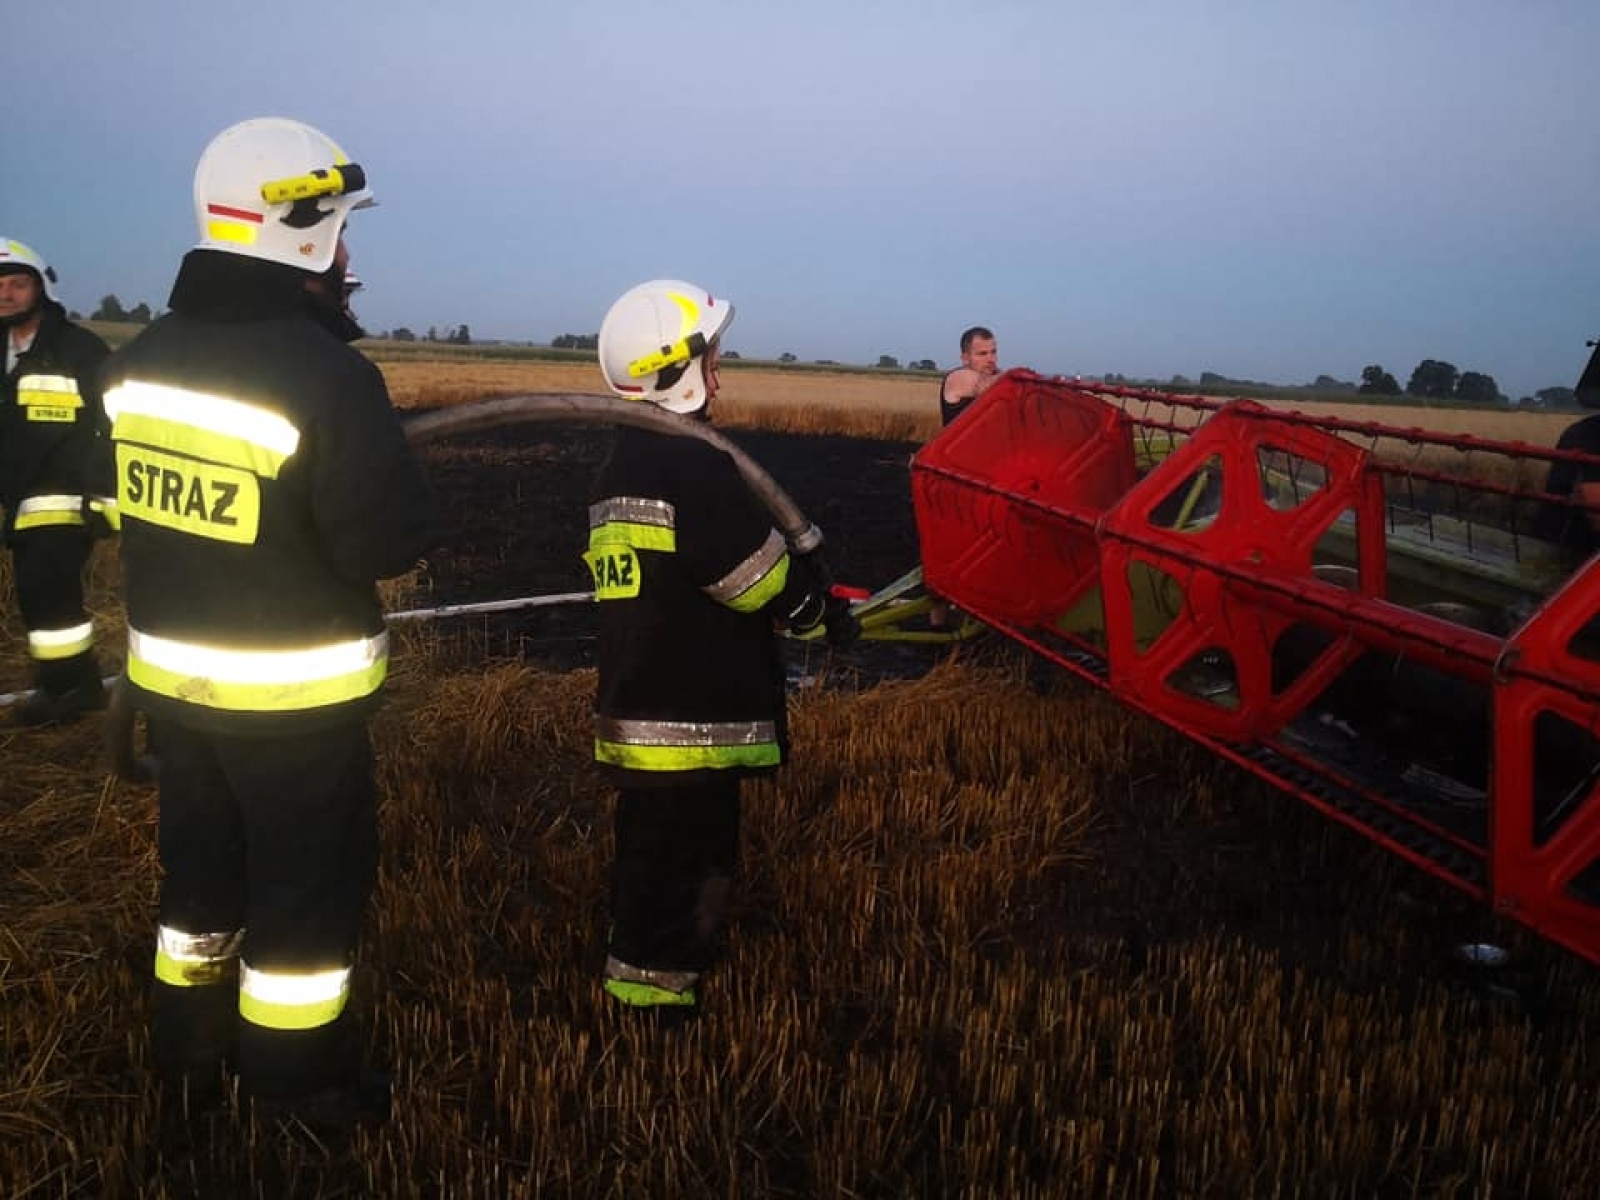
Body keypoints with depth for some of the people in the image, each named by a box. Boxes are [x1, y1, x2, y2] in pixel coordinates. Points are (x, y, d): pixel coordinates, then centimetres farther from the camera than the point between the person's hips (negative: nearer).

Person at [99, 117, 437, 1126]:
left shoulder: (138, 360, 1)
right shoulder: (327, 375, -25)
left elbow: (122, 500, 10)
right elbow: (390, 543, -23)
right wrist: (396, 479, -3)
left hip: (170, 668, 7)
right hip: (293, 689, -7)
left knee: (202, 858, 23)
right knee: (310, 878, 10)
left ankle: (192, 1046, 40)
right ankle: (298, 1076, 25)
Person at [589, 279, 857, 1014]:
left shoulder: (621, 467, 14)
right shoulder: (694, 465, -18)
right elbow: (760, 575, -15)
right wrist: (824, 614, 4)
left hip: (636, 712, 10)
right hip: (689, 723, -10)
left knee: (653, 865, 22)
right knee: (683, 876, 1)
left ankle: (640, 984, 35)